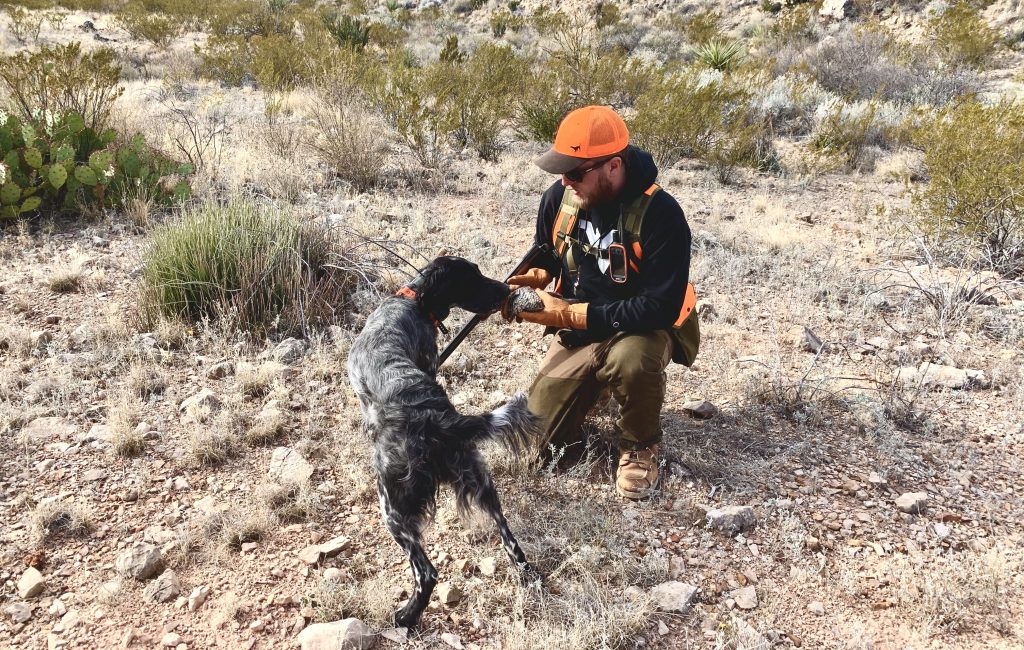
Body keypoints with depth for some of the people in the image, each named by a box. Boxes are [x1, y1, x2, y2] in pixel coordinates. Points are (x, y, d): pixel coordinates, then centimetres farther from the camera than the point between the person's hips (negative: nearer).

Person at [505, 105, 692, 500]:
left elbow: (660, 307, -28)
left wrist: (572, 314, -29)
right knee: (535, 439, -3)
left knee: (631, 360, -41)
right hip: (576, 334, 5)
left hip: (638, 331, -4)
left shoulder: (660, 214, -26)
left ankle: (640, 444, -8)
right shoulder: (559, 198, -9)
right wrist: (535, 278, -15)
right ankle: (593, 384, 27)